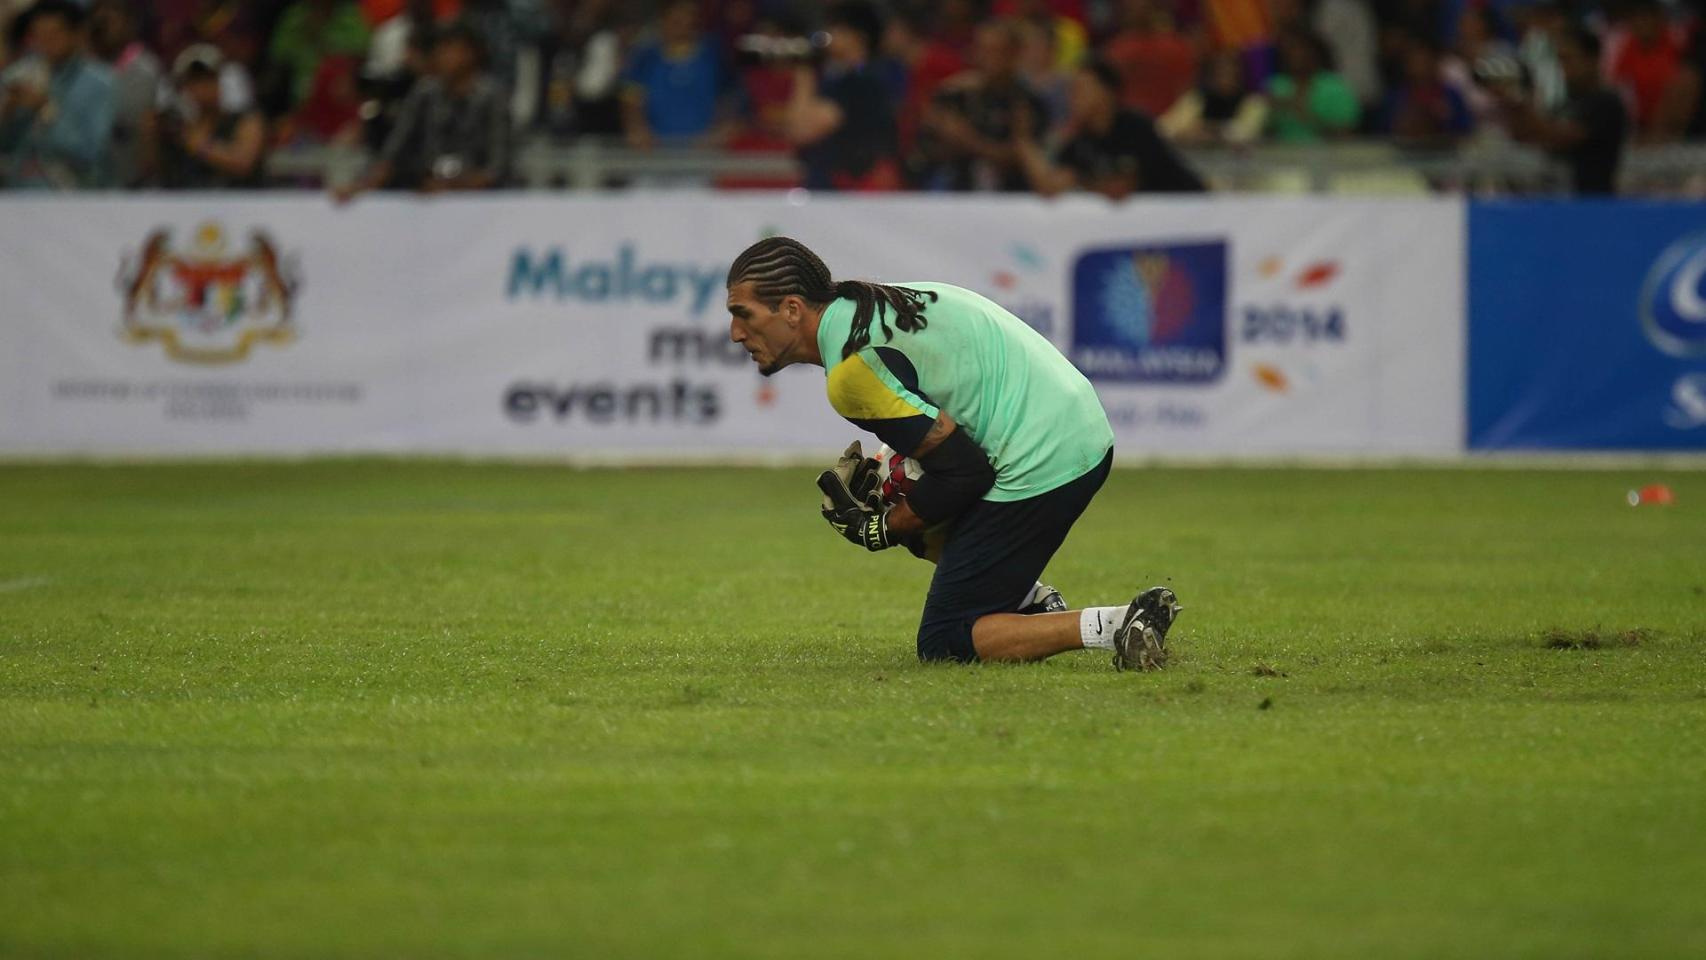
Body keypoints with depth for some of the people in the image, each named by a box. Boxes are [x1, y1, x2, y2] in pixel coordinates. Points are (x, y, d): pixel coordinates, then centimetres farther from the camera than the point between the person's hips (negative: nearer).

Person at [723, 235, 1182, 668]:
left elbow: (962, 469, -16)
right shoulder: (872, 306, 12)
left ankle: (1112, 627, -16)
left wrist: (883, 530, -2)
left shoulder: (852, 367, -18)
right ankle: (1037, 604, 18)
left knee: (943, 643, -3)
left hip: (1040, 465, -10)